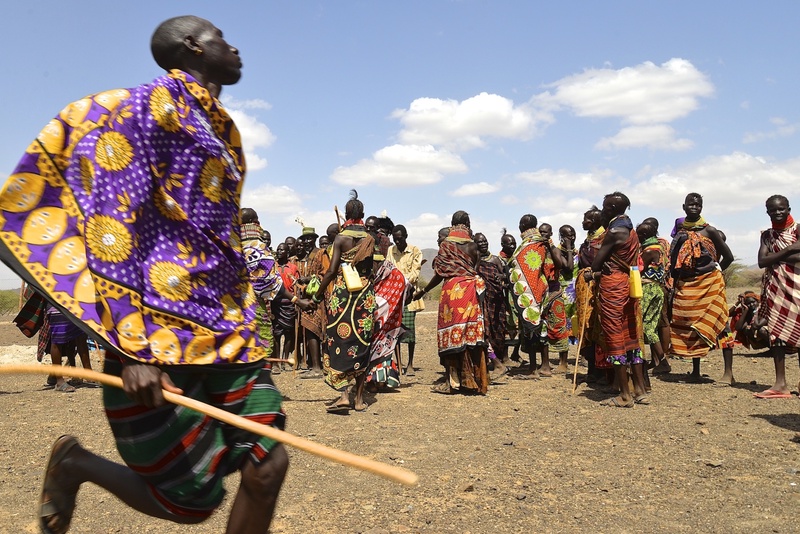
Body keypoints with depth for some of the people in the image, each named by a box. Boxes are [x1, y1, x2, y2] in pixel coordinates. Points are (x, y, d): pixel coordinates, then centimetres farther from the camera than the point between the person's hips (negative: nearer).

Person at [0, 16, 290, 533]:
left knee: (267, 464, -2)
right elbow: (117, 224, -15)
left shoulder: (218, 129, 18)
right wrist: (135, 349, -22)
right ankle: (74, 463, 28)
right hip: (162, 340, -7)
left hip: (227, 333, 8)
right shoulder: (153, 106, -7)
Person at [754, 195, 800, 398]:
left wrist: (775, 256, -12)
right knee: (775, 333, 2)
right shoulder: (767, 235, 11)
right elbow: (762, 262, -3)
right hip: (776, 289, 4)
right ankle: (780, 384, 6)